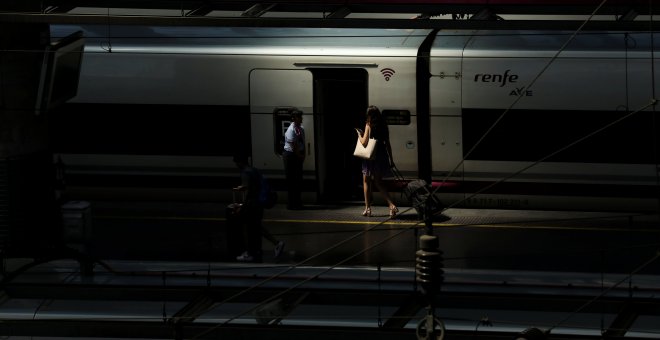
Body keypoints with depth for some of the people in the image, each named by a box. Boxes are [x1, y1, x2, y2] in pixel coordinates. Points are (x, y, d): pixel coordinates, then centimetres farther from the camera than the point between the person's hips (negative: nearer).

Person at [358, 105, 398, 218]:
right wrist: (391, 159, 15)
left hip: (371, 157, -6)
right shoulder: (384, 126, 5)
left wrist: (360, 136, 7)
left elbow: (364, 142, -15)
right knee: (378, 182, 14)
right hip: (382, 156, 6)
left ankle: (367, 208, 13)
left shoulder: (369, 126, -11)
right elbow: (387, 143, 9)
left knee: (366, 181, 11)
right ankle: (392, 205, -3)